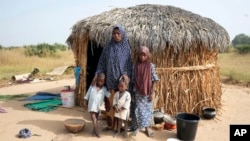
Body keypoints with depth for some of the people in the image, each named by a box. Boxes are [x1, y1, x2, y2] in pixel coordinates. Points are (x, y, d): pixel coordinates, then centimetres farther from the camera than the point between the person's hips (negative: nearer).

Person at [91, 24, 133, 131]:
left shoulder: (126, 48, 0)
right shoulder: (108, 47, 4)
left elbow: (130, 63, 0)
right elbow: (102, 62, 5)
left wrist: (127, 75, -16)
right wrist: (97, 75, -7)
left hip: (122, 80, -2)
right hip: (110, 80, 2)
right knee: (110, 103, 8)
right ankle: (110, 124, 24)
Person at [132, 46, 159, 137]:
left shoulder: (151, 66, -6)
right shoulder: (136, 66, -3)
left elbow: (153, 81, -4)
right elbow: (134, 80, 0)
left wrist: (151, 93, -5)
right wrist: (133, 92, -1)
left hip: (147, 93, 0)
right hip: (138, 93, 0)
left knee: (148, 109, 9)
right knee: (139, 109, 4)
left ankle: (147, 127, 24)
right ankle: (138, 126, 21)